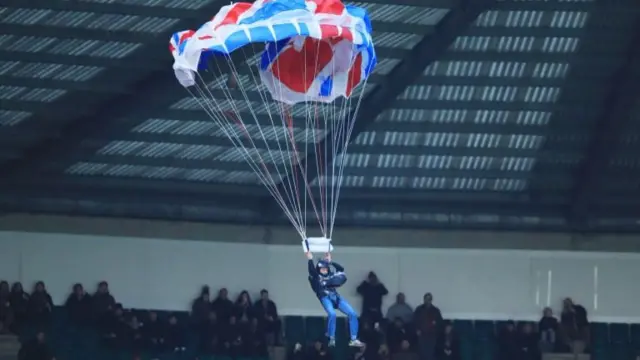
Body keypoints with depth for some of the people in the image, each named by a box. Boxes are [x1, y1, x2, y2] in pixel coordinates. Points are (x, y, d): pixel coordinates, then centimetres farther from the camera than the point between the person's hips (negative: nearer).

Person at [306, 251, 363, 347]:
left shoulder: (331, 275, 24)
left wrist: (330, 261, 21)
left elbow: (341, 269, 22)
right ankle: (331, 339, -22)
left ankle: (354, 340, -7)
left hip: (336, 297, 5)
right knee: (332, 314, -34)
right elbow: (311, 270, -9)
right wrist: (310, 259, -9)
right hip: (325, 298, -5)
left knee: (352, 313, -8)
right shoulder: (315, 277, 10)